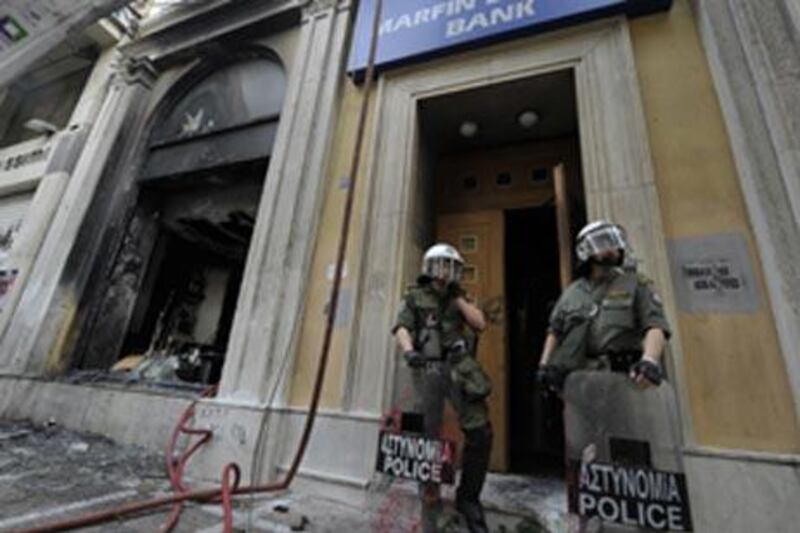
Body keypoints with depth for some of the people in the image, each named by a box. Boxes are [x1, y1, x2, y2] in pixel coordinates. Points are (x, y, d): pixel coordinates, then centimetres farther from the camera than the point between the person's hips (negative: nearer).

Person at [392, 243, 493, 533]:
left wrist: (457, 297, 1)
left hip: (459, 368, 3)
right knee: (428, 436, 0)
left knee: (480, 432, -2)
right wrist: (409, 351, -24)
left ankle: (468, 497, 18)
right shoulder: (414, 296, 8)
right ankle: (431, 500, 18)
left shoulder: (458, 298, 19)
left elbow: (480, 324, 6)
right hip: (428, 369, -3)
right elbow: (401, 328, -4)